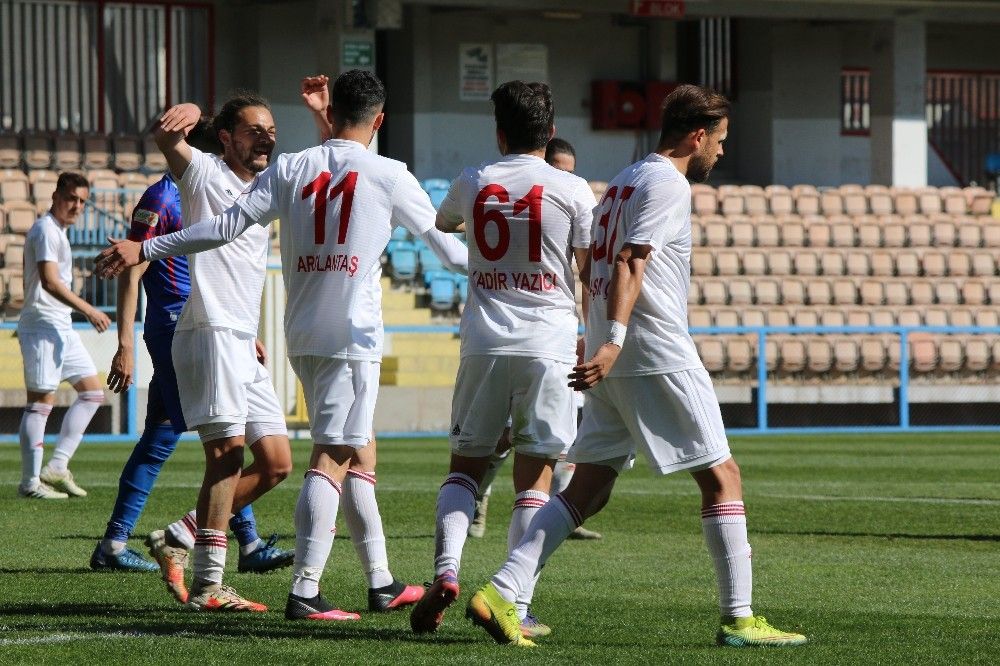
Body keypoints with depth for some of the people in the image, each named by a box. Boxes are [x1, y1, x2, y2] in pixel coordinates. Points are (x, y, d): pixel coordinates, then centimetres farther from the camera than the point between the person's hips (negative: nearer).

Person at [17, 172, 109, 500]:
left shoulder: (57, 232, 19)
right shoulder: (46, 229, -12)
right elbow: (49, 281, -23)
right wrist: (87, 309, -27)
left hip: (61, 327, 10)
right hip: (43, 325, -10)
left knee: (92, 391, 10)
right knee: (41, 401, -9)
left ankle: (56, 468, 7)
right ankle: (31, 482, -7)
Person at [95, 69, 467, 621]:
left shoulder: (291, 169, 4)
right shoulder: (389, 176, -3)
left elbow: (230, 225, -1)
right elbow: (441, 243, 8)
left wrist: (144, 249, 4)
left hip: (302, 336, 5)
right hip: (353, 335, -5)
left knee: (358, 450, 18)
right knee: (333, 456, -9)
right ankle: (304, 591, -17)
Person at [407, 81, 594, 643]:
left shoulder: (472, 184, 6)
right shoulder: (572, 190, -3)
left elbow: (441, 224, 29)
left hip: (484, 344, 2)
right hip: (549, 344, -2)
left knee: (466, 465, 12)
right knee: (535, 476, 1)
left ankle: (446, 570, -11)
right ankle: (518, 605, -5)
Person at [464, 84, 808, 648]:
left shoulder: (624, 181, 19)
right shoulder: (669, 184, -9)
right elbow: (628, 263, -20)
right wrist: (614, 341, -28)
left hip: (611, 365, 9)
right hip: (660, 358, -9)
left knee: (587, 492, 6)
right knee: (722, 475, -1)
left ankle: (501, 593, -4)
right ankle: (739, 618, -1)